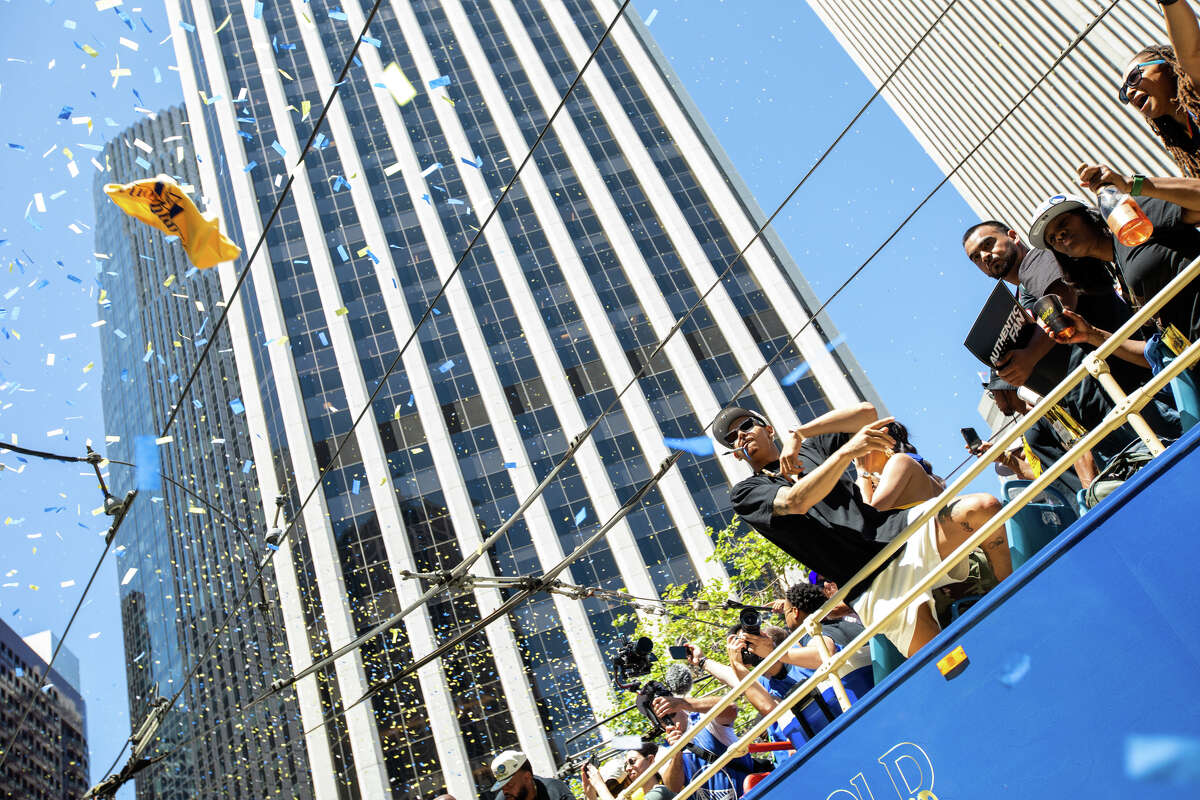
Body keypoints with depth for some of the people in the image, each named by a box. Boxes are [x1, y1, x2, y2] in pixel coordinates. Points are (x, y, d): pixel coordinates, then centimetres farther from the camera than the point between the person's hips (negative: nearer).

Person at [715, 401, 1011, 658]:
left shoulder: (810, 447, 23)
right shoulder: (746, 493, 9)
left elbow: (867, 412, 10)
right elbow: (796, 502, -12)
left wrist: (799, 434, 3)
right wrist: (847, 451, -21)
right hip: (872, 585, -5)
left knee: (984, 507, -21)